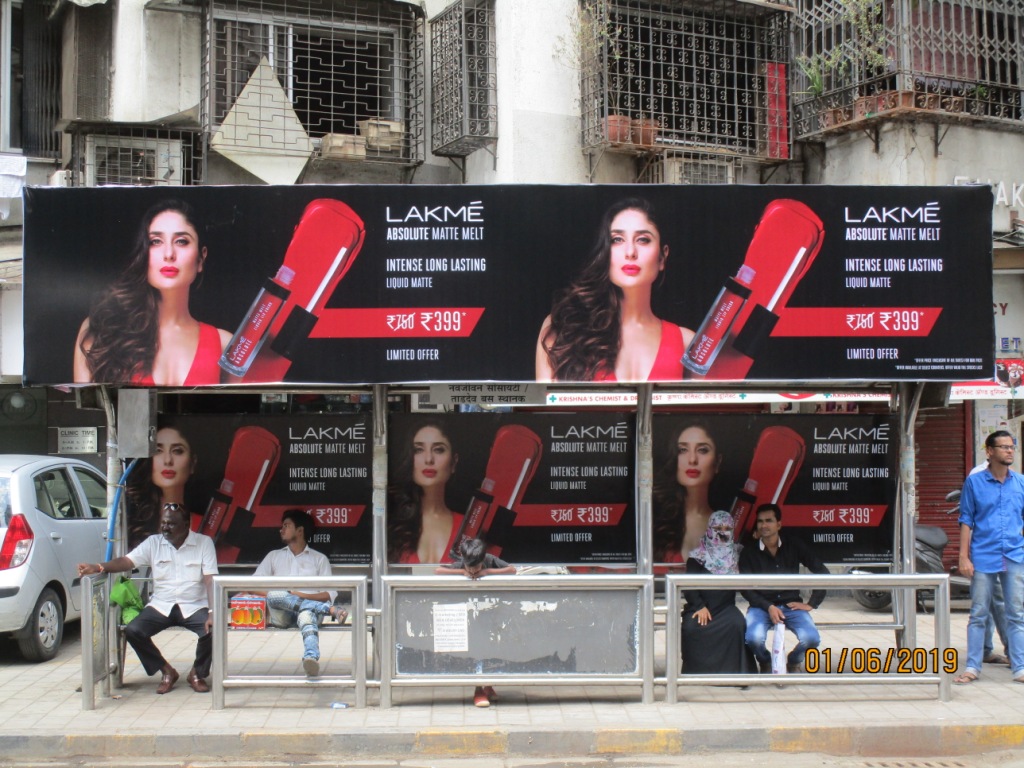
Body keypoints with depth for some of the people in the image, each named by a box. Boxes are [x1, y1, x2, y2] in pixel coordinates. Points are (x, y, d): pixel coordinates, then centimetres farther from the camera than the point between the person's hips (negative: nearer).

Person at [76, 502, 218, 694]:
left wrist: (212, 613, -23)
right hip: (161, 606, 3)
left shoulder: (204, 543, -1)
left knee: (212, 630, -31)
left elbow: (211, 581, -10)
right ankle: (166, 671, 1)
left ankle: (198, 673, 0)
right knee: (132, 631, -22)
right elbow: (127, 561, -4)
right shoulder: (153, 543, 7)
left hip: (194, 607, -3)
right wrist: (99, 567, -24)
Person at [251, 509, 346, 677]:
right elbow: (253, 585, 15)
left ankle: (311, 657, -71)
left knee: (306, 615, -41)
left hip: (309, 608, -2)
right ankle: (330, 609, -38)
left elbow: (330, 594, 8)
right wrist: (274, 595, -6)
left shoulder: (319, 559, 20)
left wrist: (302, 596, -9)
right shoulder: (274, 556, 26)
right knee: (275, 595, -34)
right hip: (280, 616, 2)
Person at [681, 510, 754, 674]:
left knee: (737, 624, -31)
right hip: (700, 607, -2)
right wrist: (700, 606, -17)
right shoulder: (698, 556, 6)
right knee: (691, 628, -32)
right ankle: (696, 671, -13)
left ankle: (733, 670, -20)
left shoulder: (737, 554, 15)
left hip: (725, 607, 2)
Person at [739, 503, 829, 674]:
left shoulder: (794, 546, 2)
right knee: (753, 638, -32)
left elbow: (822, 572, 2)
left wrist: (811, 604, -3)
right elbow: (746, 589, -4)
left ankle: (794, 661, 12)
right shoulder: (749, 553, -1)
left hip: (791, 604, 1)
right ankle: (765, 662, 7)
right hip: (762, 606, -1)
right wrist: (768, 607, -18)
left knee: (811, 639, -26)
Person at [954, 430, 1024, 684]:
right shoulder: (974, 482, 2)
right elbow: (966, 520, 3)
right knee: (978, 614, 4)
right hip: (983, 557, -2)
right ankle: (972, 667, 10)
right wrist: (964, 556, -3)